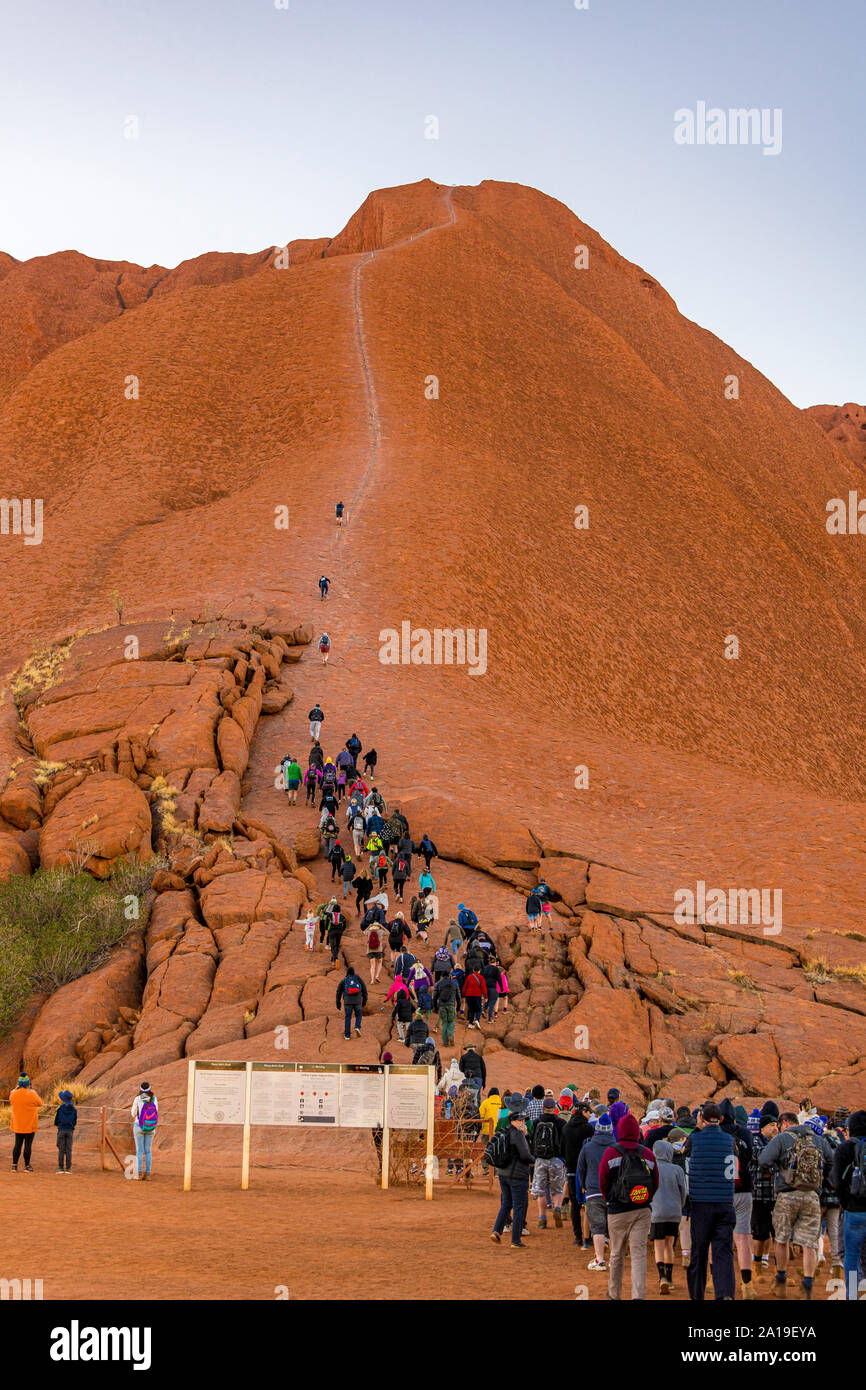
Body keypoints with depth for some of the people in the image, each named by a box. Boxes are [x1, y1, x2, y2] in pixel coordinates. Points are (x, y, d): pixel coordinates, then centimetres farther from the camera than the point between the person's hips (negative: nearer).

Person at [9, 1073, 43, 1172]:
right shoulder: (32, 1094, -16)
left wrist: (17, 1088, 15)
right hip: (30, 1125, -4)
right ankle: (27, 1166, 5)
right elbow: (40, 1103, 1)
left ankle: (14, 1165, 11)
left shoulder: (13, 1094, -6)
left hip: (17, 1125, 4)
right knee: (28, 1144, 2)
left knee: (17, 1144, 12)